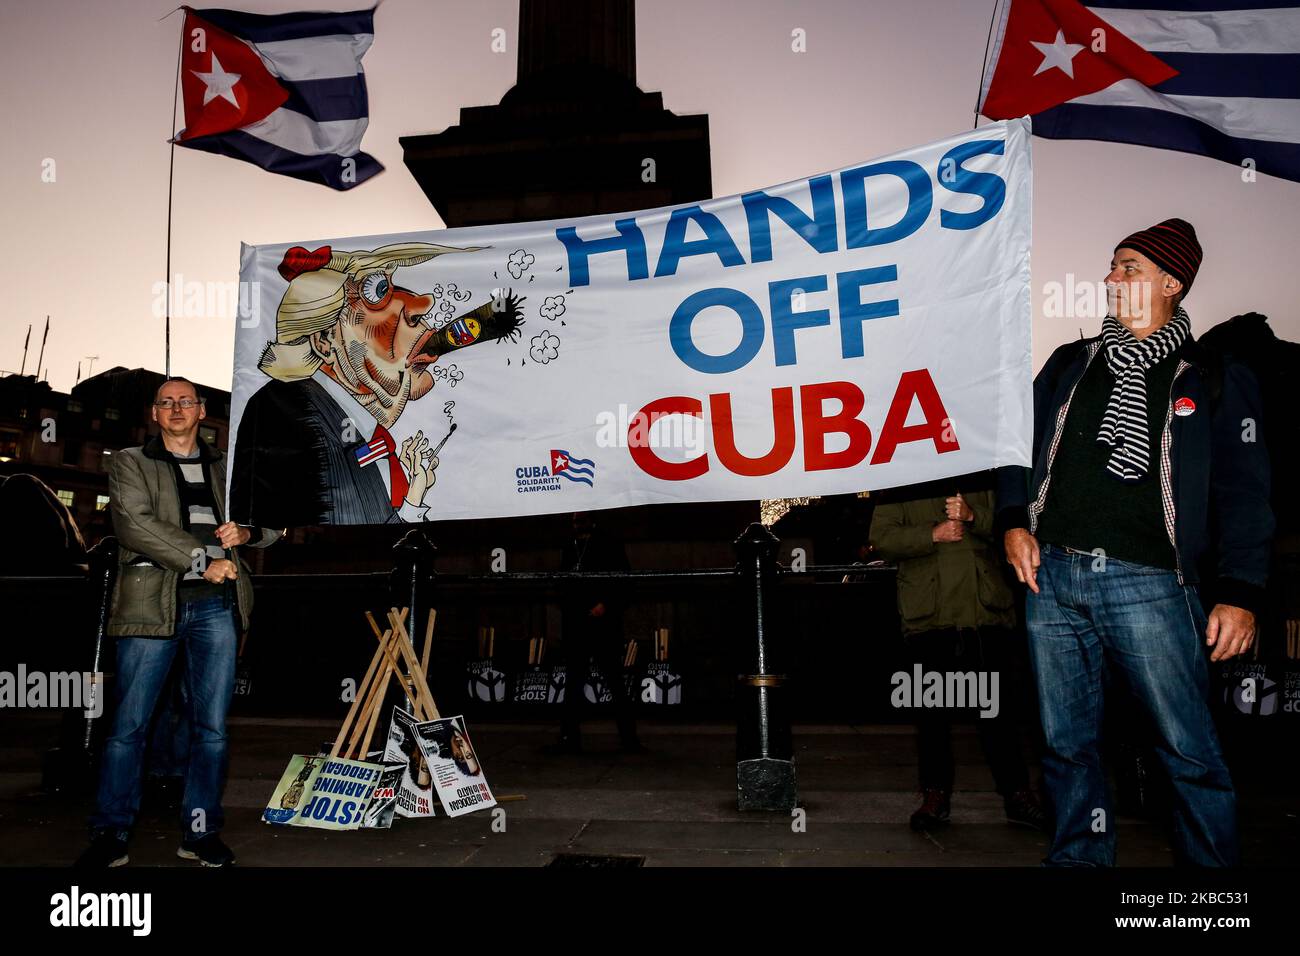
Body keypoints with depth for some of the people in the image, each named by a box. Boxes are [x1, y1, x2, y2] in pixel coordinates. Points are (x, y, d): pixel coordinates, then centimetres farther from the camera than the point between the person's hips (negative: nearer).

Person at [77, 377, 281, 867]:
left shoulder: (225, 468, 19)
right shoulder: (131, 462, 10)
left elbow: (273, 523, 22)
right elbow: (134, 524, -7)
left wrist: (245, 532, -2)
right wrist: (204, 560, -13)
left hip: (216, 606, 3)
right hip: (153, 604, -2)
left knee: (211, 726, 3)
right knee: (129, 725, -1)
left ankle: (201, 832, 13)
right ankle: (110, 835, 11)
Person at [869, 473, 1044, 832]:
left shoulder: (983, 479, 15)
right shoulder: (900, 488, 10)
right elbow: (881, 539, 0)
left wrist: (973, 517, -11)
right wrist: (933, 534, -13)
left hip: (987, 611, 1)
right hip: (929, 614, -1)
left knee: (997, 706, 6)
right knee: (933, 709, 5)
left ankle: (1016, 793, 16)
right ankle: (935, 795, 14)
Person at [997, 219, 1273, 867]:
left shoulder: (1214, 379, 7)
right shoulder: (1071, 364, 18)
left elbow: (1243, 493, 3)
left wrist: (1240, 593, -7)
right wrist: (1014, 522, 2)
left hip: (1147, 582, -3)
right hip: (1050, 576, 4)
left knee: (1190, 752, -4)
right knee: (1066, 743, 10)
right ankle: (1080, 860, 25)